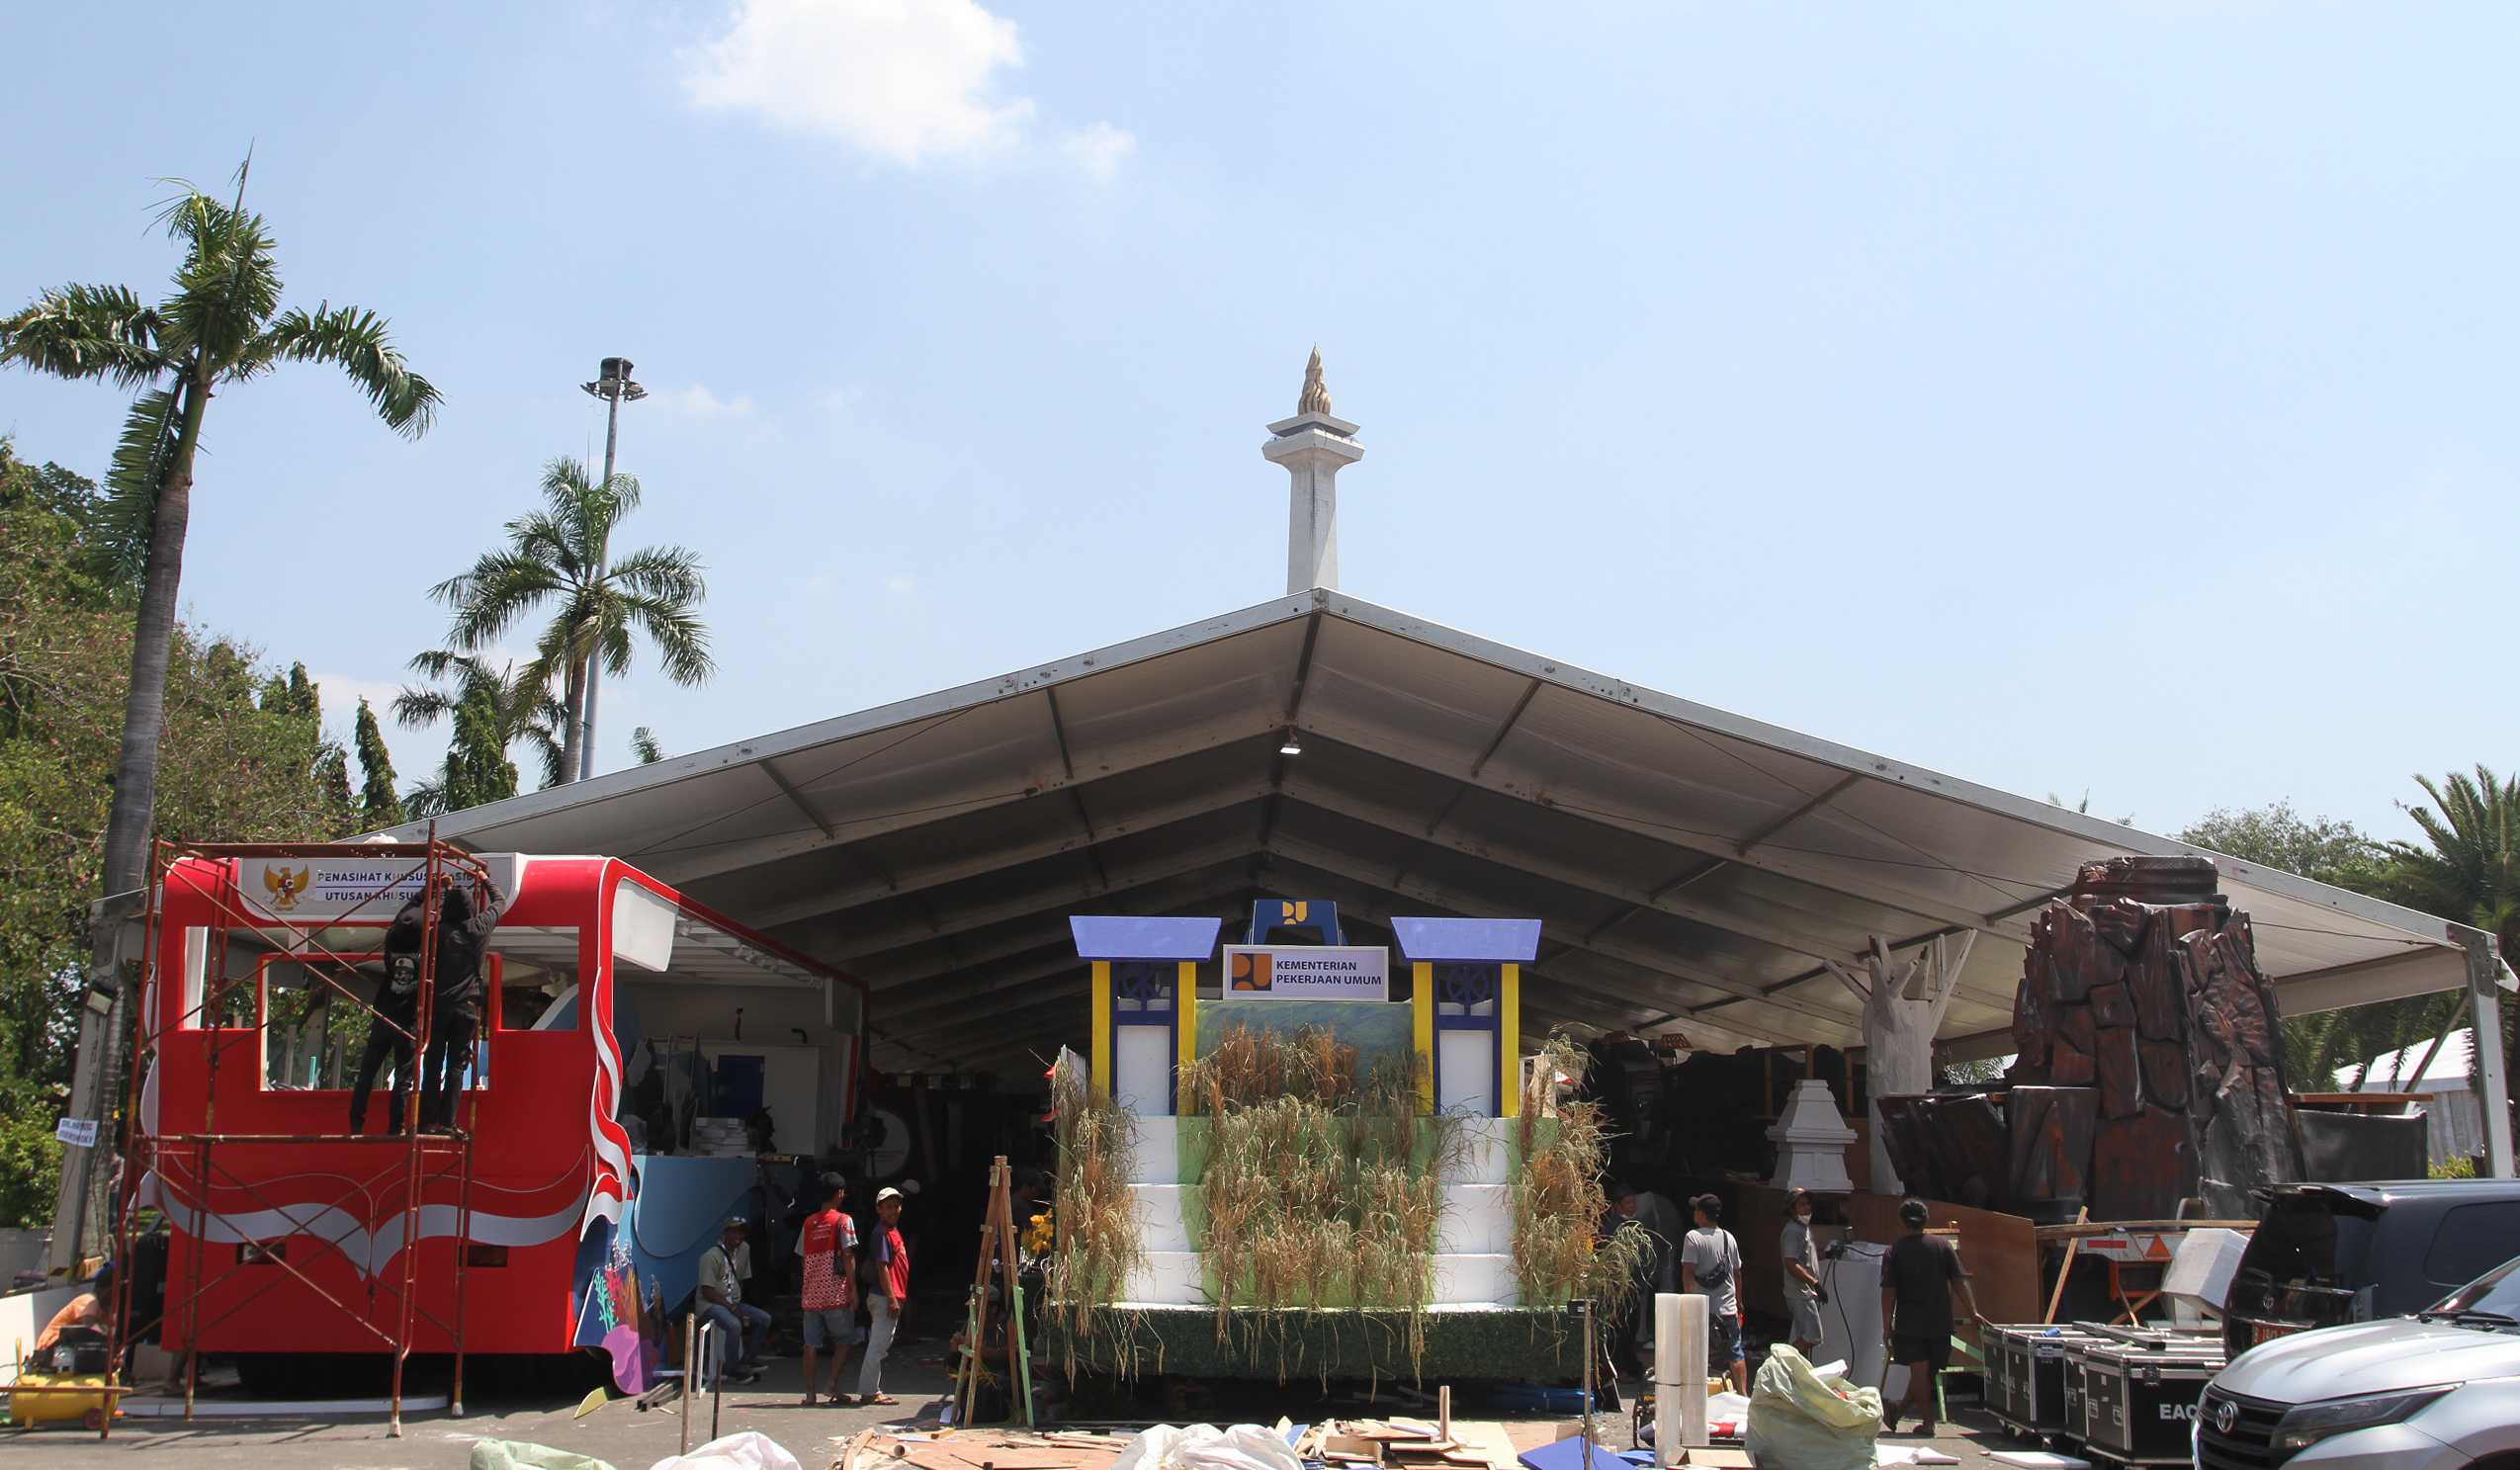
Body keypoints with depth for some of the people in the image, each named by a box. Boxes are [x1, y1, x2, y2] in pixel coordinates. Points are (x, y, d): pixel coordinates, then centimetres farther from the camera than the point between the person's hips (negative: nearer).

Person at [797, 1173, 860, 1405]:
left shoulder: (808, 1222, 9)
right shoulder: (843, 1220, -5)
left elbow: (804, 1258, 12)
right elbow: (848, 1256, -9)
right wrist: (853, 1290, -7)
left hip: (811, 1294, 4)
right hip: (836, 1294, -4)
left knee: (811, 1343, 6)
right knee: (844, 1340, 9)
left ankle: (809, 1393, 5)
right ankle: (832, 1385, -2)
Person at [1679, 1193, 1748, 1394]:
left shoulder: (1694, 1237, -8)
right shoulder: (1729, 1238, 7)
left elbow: (1688, 1272, -16)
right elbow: (1737, 1273, 14)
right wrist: (1739, 1301, 24)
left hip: (1703, 1309, -4)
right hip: (1728, 1307, 4)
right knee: (1735, 1353, 7)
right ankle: (1743, 1392, 3)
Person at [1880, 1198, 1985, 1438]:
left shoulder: (1894, 1250, -3)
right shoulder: (1942, 1245, 1)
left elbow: (1888, 1292, -6)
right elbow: (1960, 1282, 0)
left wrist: (1887, 1324, 1)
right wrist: (1973, 1312, 7)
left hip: (1909, 1323, -1)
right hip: (1939, 1321, 2)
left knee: (1919, 1370, 2)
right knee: (1929, 1371, 14)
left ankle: (1928, 1423, 3)